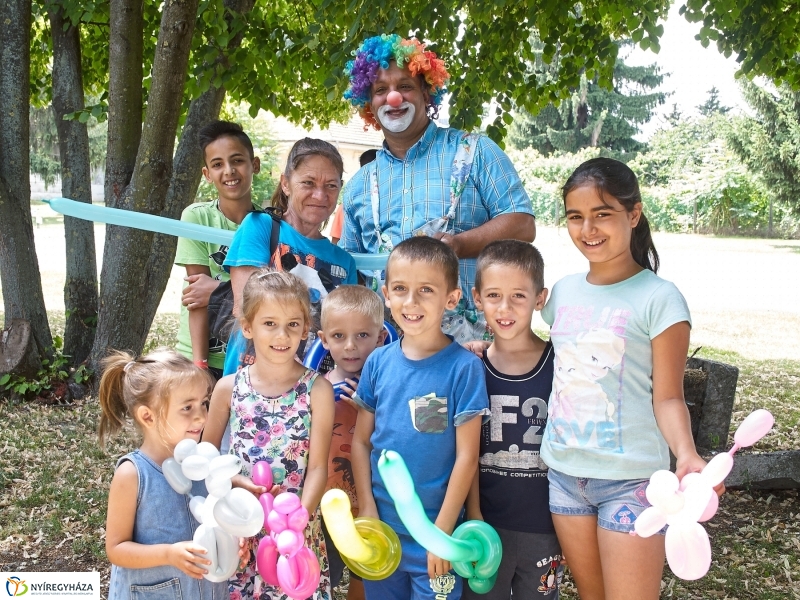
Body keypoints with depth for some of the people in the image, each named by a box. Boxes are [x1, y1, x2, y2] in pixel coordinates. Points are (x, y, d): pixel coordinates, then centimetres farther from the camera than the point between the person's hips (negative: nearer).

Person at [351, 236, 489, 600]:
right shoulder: (378, 362, -2)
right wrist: (367, 510, -3)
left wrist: (443, 529, -11)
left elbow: (466, 456, -11)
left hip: (434, 532, -3)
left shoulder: (463, 367, -13)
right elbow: (361, 440, 3)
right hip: (380, 528, 4)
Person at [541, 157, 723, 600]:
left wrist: (686, 454, -27)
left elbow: (667, 397, -9)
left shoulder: (658, 298, -11)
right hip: (564, 472, 5)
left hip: (632, 479, -5)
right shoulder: (563, 291, 6)